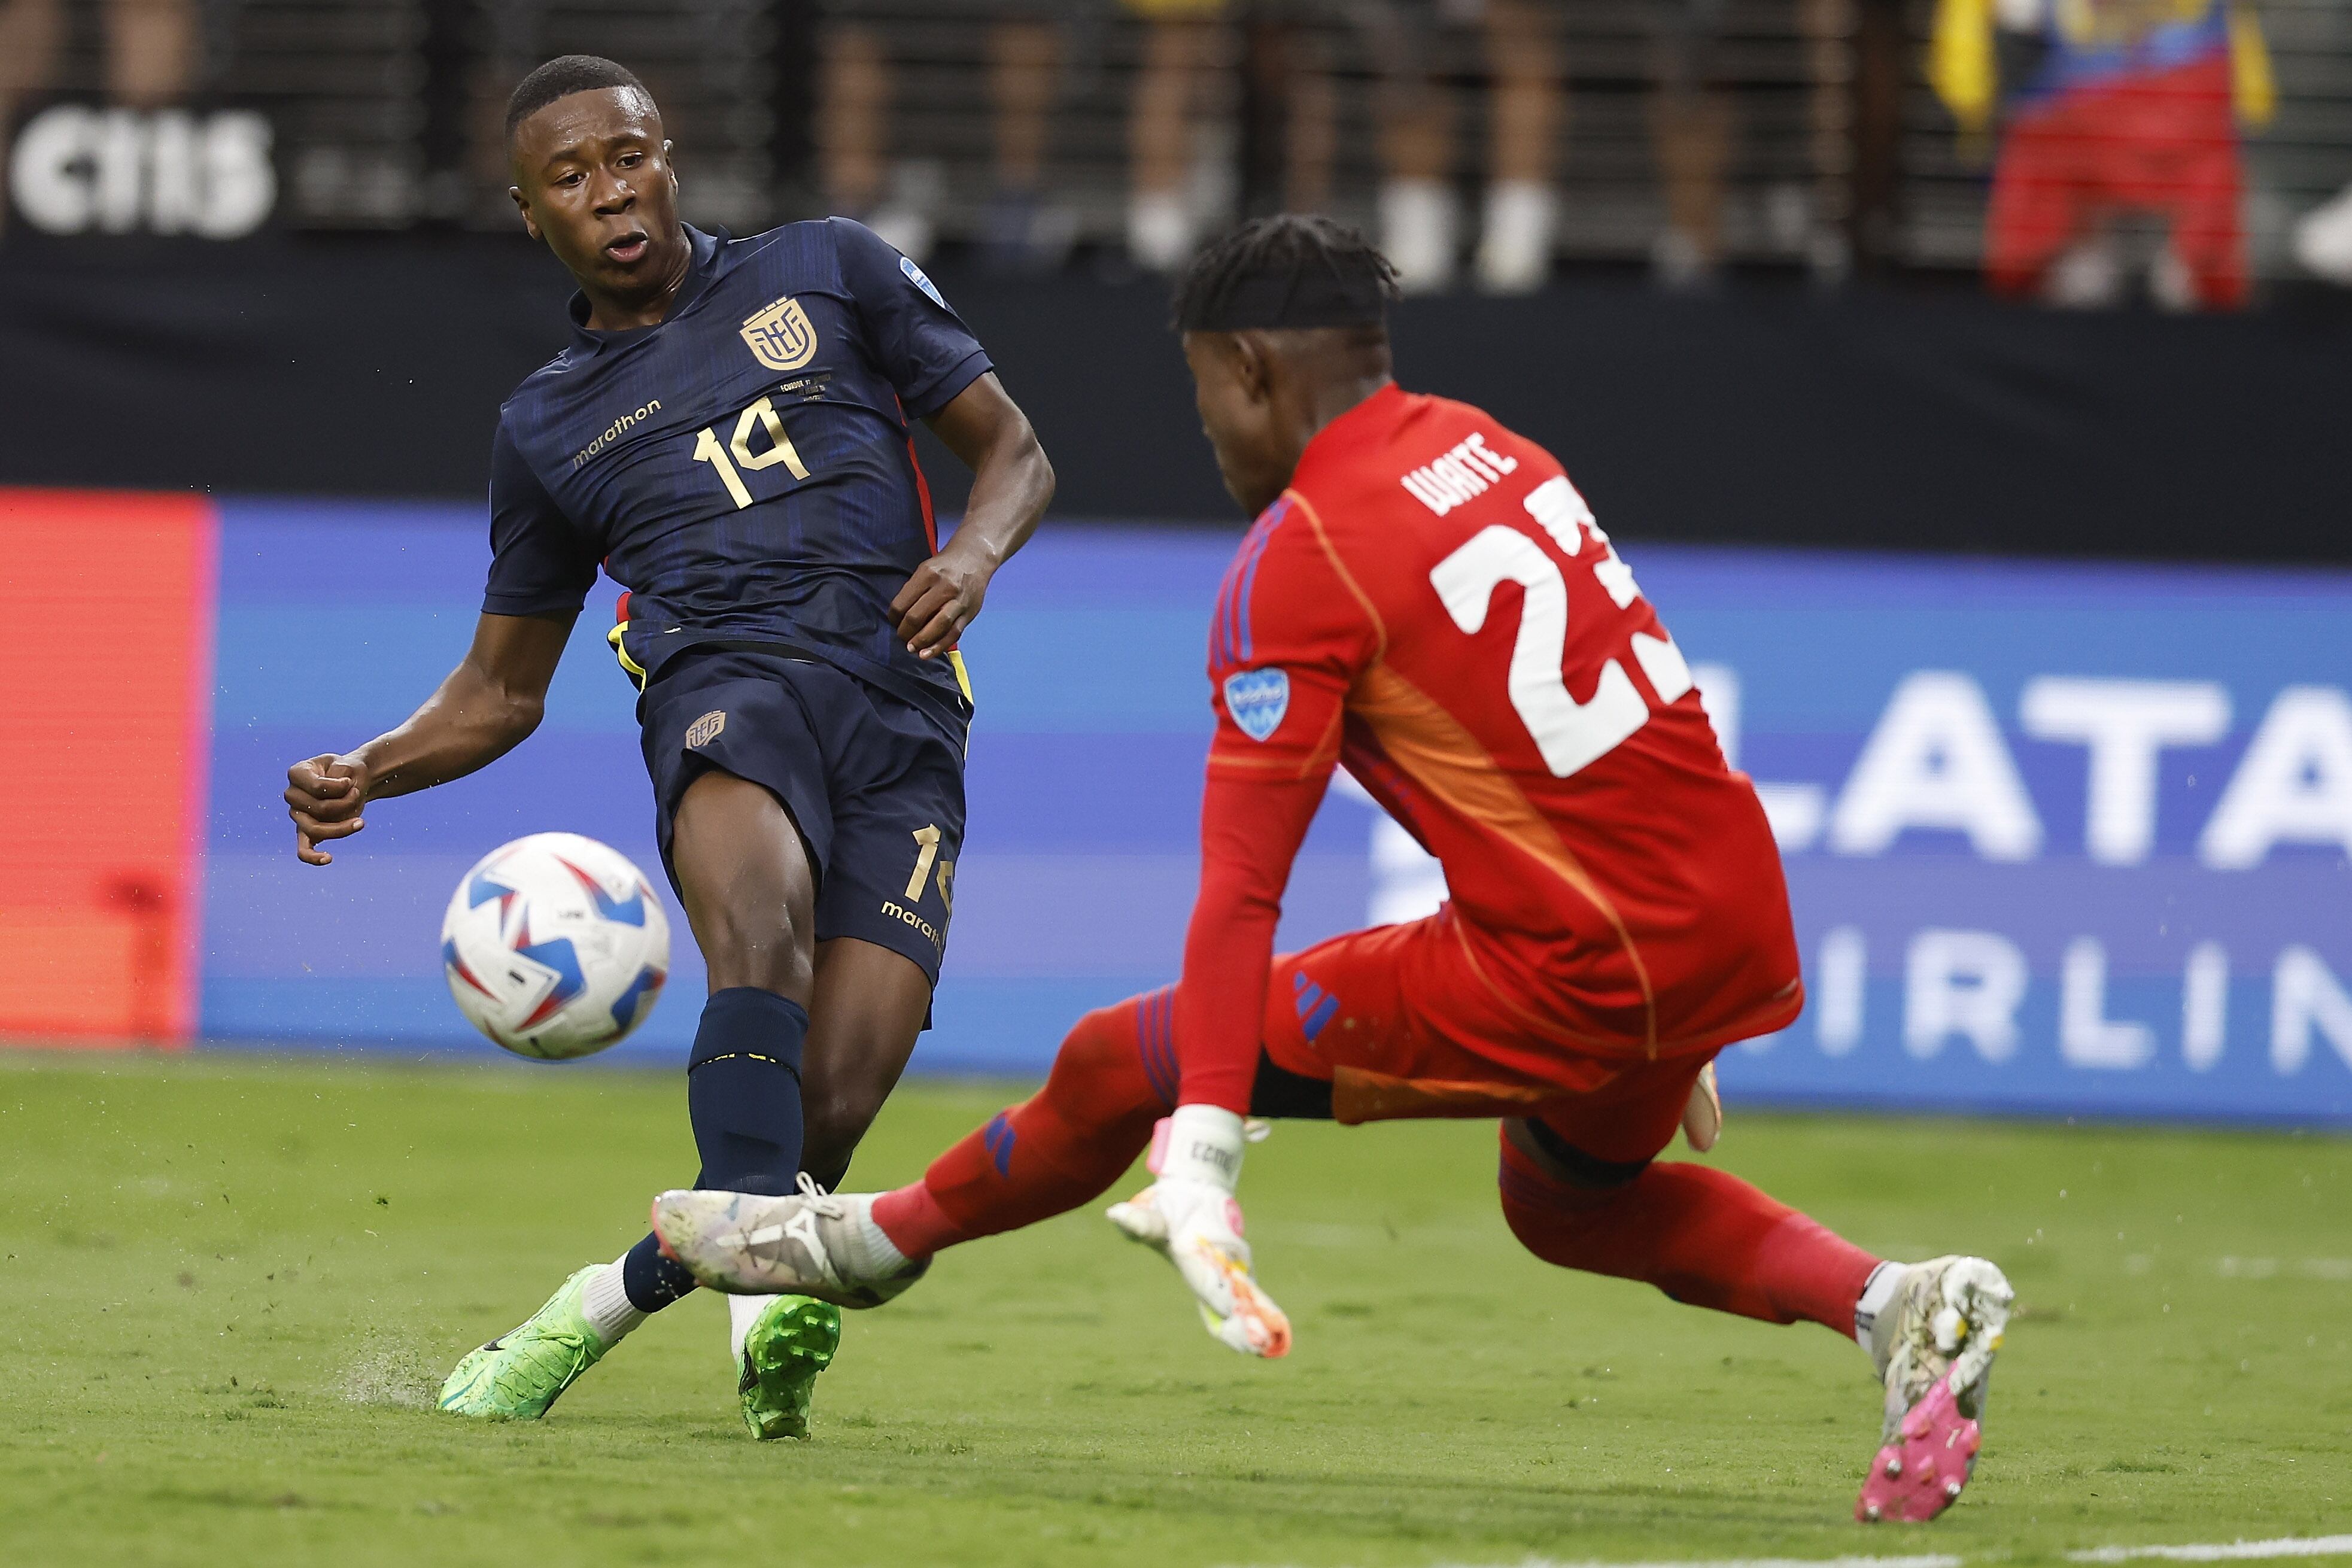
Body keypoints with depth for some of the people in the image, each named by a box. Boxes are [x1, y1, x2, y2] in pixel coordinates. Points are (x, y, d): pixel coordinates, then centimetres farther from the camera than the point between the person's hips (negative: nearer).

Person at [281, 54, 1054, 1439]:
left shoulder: (828, 271, 20)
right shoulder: (548, 425, 24)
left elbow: (1015, 454, 19)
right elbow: (504, 691, 29)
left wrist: (976, 552, -4)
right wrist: (368, 774, 9)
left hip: (903, 707, 0)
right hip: (724, 682, 0)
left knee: (834, 1106, -17)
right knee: (763, 921, -38)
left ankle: (619, 1296, 5)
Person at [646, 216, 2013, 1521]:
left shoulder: (1301, 556, -10)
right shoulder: (1487, 449, 14)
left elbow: (1241, 890, -17)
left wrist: (1200, 1153, -22)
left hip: (1580, 974, -8)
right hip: (1744, 918, 8)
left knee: (1121, 1065, 4)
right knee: (1569, 1197, 35)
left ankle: (875, 1240, 25)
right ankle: (1899, 1306, 15)